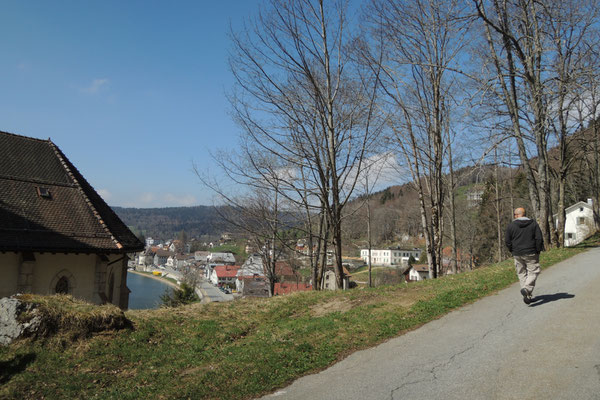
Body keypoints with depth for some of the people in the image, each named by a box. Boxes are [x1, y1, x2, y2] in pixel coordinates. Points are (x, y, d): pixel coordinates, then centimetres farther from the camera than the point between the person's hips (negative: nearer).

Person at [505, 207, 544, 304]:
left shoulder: (511, 225, -1)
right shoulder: (533, 224, 1)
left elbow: (507, 241, -1)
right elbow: (539, 238, -4)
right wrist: (538, 251, 5)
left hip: (517, 254, 1)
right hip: (531, 253, -1)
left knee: (521, 273, 11)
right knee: (533, 272, 4)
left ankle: (527, 295, 11)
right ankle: (527, 288, -20)